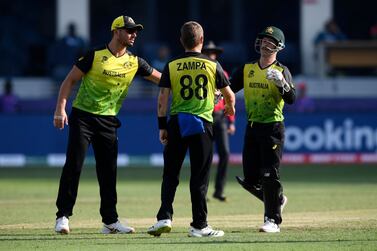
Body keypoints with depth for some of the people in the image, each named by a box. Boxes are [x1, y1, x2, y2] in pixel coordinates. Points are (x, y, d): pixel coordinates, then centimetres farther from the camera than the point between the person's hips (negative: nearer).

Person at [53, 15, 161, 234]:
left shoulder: (134, 62, 4)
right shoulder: (95, 56, -8)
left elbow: (162, 79, 10)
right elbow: (70, 80, -4)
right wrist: (60, 110, -14)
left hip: (108, 121, 4)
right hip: (83, 117, -4)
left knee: (109, 171, 5)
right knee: (73, 166, -9)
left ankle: (110, 221, 13)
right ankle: (63, 216, -4)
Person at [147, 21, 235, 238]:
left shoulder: (172, 66, 1)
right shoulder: (212, 65, 0)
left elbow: (163, 98, -1)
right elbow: (229, 94, 10)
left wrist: (162, 127, 5)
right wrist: (230, 107, 32)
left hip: (176, 123, 1)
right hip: (202, 123, -1)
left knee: (170, 175, 9)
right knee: (200, 177, 2)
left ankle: (164, 218, -4)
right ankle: (199, 225, 3)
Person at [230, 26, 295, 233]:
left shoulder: (281, 71, -3)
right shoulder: (246, 69, 11)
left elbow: (291, 99, -15)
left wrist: (281, 82, -32)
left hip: (273, 128, -5)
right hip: (252, 128, 5)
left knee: (269, 174, -10)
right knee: (250, 179, 7)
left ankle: (273, 220, -5)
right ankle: (277, 200, 32)